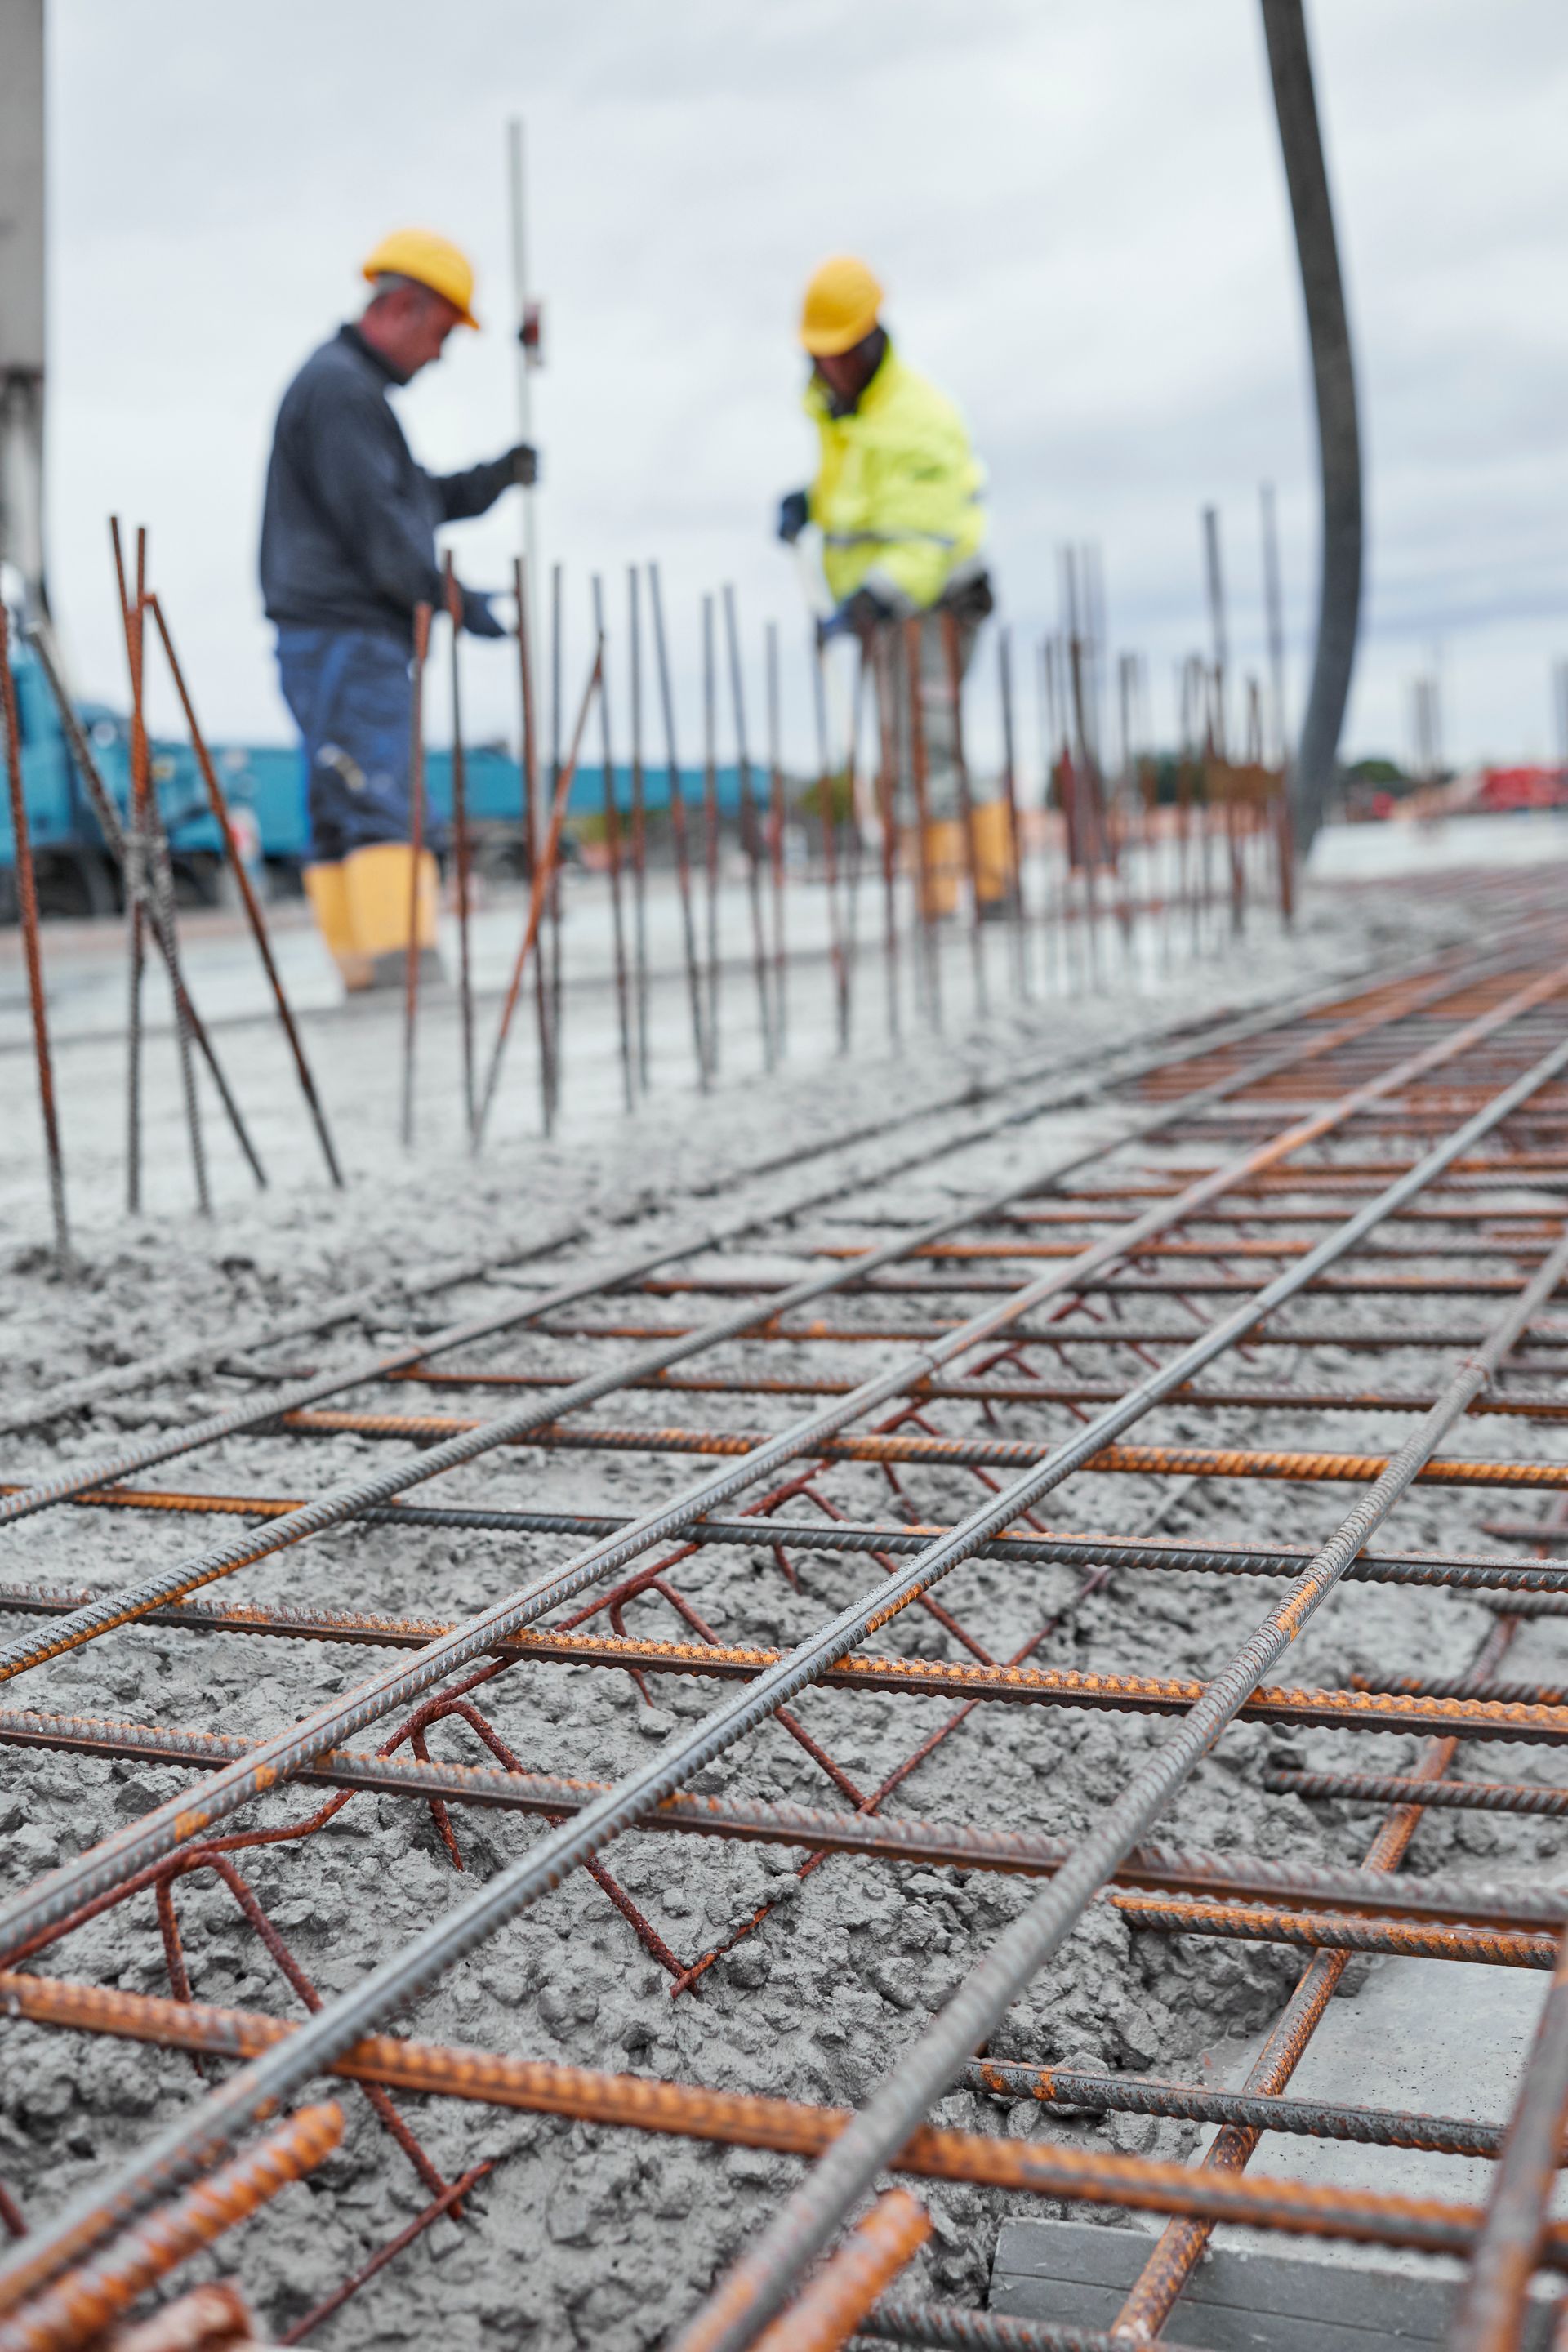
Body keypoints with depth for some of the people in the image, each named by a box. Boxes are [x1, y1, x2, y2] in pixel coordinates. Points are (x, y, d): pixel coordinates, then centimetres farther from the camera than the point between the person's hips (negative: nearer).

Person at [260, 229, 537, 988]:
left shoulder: (354, 387, 24)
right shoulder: (339, 387, -10)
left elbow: (419, 501, 25)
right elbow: (374, 522, -18)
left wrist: (500, 475, 12)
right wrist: (457, 600, -14)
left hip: (349, 643, 11)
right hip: (342, 637, -11)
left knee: (343, 819, 7)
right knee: (381, 805, -16)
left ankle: (365, 979, 9)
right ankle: (403, 962, -21)